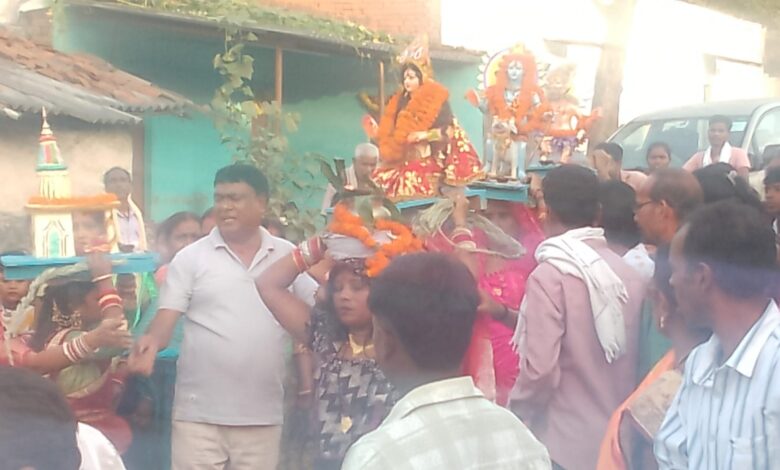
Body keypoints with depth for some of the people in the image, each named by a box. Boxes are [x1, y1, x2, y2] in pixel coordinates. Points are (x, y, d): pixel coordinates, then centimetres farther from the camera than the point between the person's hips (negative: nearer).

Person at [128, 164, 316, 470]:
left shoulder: (288, 256, 6)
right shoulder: (191, 257, 1)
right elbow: (167, 318, -4)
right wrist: (152, 341, -24)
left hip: (263, 414, 2)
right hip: (199, 413, -2)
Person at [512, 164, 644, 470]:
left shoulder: (549, 275, -16)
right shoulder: (629, 273, 1)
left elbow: (540, 369, -20)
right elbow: (635, 358, 7)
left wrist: (519, 416, -3)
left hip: (565, 443, -5)